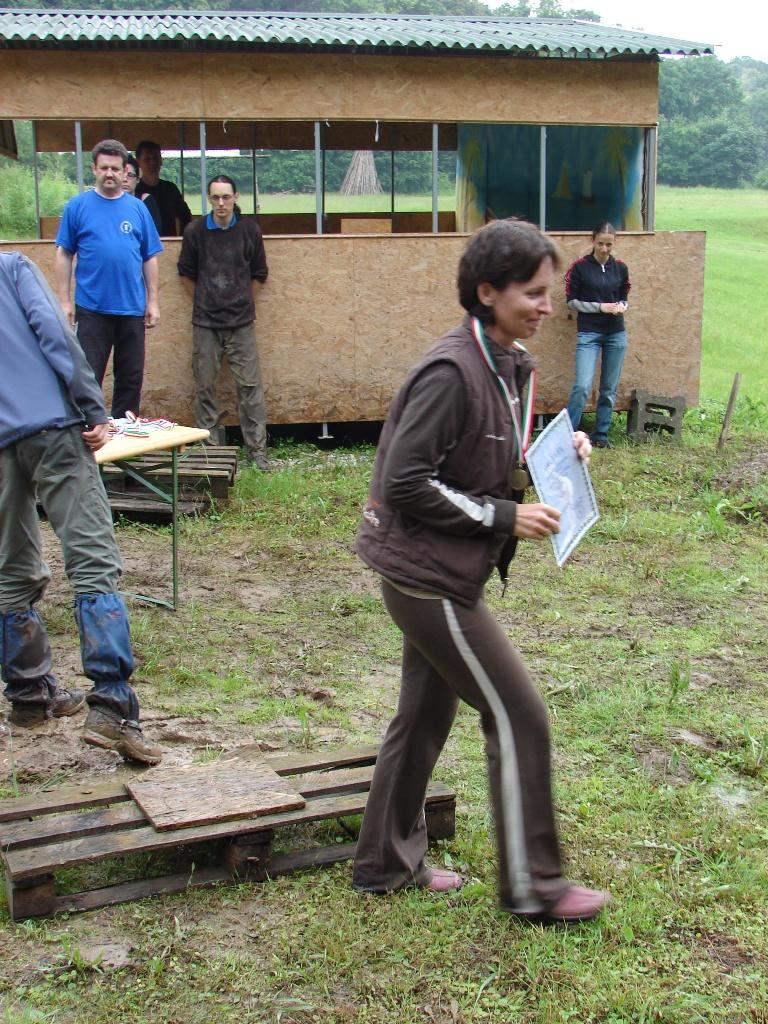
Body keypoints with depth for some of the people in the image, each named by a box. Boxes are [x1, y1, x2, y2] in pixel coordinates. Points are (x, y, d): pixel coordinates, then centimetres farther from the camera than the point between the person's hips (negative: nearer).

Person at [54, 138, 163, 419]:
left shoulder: (137, 208, 6)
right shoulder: (78, 206, 0)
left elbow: (150, 258, 9)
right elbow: (64, 255, 1)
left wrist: (152, 302, 5)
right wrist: (64, 301, -4)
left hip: (132, 309, 3)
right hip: (91, 309, -2)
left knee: (131, 379, 10)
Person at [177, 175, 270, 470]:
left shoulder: (249, 230, 1)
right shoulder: (195, 231, -1)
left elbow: (259, 274, 12)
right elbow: (186, 273, 11)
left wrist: (243, 302, 8)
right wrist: (204, 302, 8)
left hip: (241, 323, 0)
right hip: (205, 323, 0)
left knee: (250, 385, -2)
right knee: (205, 386, 5)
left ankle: (257, 450, 3)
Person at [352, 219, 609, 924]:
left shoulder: (509, 363, 6)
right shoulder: (451, 372, -23)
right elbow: (404, 481, -23)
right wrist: (503, 518, -20)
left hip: (442, 574, 10)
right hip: (428, 576, -10)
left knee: (426, 713, 19)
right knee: (518, 715, -2)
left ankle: (387, 863, 35)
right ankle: (532, 884, 13)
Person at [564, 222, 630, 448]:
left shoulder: (620, 268, 6)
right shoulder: (580, 267, -4)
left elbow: (623, 297, 16)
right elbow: (571, 301, -3)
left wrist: (622, 307, -8)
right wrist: (600, 307, -12)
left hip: (616, 334, 4)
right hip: (588, 334, -4)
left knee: (609, 389, 7)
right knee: (582, 386, -14)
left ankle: (601, 435, 18)